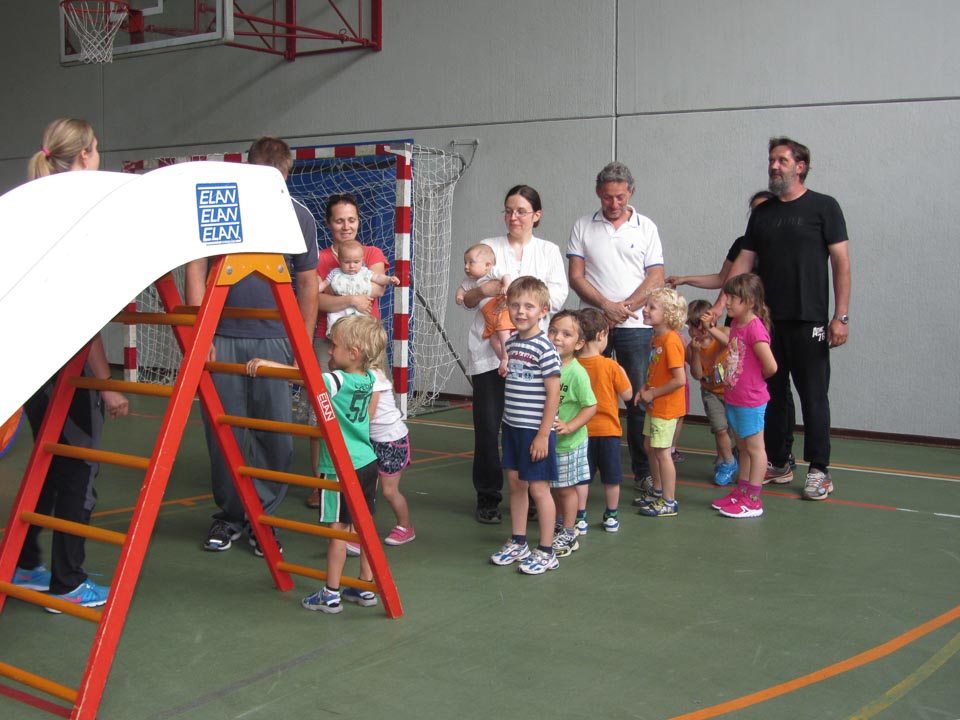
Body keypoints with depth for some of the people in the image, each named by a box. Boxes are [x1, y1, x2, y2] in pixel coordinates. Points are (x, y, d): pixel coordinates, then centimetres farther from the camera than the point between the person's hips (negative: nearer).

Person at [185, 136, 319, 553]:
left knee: (274, 435, -1)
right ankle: (228, 516, 19)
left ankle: (265, 518, 14)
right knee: (224, 431, 3)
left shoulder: (298, 217, 5)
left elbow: (307, 284, 10)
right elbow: (196, 267, 1)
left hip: (274, 340, 1)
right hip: (221, 337, 0)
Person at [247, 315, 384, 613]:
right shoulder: (367, 379, 5)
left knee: (338, 528, -1)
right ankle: (365, 588, 22)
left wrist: (267, 363, -24)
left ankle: (331, 594, 8)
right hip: (368, 463, 8)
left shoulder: (337, 381, -17)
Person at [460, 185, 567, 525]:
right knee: (487, 425, -2)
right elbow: (467, 300, 11)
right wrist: (483, 290, -11)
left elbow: (557, 297, 0)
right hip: (489, 348, 0)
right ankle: (488, 497, 11)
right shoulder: (488, 248, 13)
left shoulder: (549, 251, 14)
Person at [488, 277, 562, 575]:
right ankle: (518, 543, 28)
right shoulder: (511, 342, 7)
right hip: (512, 427, 7)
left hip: (536, 430, -7)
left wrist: (543, 435, -17)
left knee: (538, 487, 1)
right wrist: (507, 421, 15)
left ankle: (546, 552, 13)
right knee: (515, 483, 14)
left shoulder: (545, 348, -15)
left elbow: (553, 395, -16)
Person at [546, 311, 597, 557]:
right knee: (555, 487, 20)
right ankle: (561, 524, 39)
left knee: (566, 488, 7)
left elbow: (591, 407, -17)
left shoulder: (577, 373, -20)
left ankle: (568, 535, 22)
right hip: (548, 441, 5)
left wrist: (569, 427, -27)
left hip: (569, 443, -5)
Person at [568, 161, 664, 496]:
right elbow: (576, 276, 1)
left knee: (639, 399, 1)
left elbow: (656, 278, 1)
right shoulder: (583, 227, 7)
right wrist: (606, 305, -12)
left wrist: (625, 307, -11)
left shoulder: (646, 227, 7)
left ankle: (643, 471, 10)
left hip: (635, 325, 0)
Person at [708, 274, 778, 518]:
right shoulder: (737, 323, 5)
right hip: (734, 398, 9)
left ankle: (753, 500, 9)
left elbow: (771, 367, -24)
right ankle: (742, 492, 30)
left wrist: (755, 379, -5)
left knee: (754, 447, 2)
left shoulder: (755, 329, -23)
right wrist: (711, 329, 19)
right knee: (743, 446, 18)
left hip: (751, 401, -9)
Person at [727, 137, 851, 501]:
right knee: (772, 393, 9)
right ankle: (778, 464, 21)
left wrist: (841, 317, -10)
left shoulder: (824, 207, -1)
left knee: (813, 396, -1)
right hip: (766, 320, 5)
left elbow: (841, 263, -4)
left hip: (808, 320, -5)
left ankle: (819, 471, 8)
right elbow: (743, 262, 12)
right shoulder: (762, 213, 13)